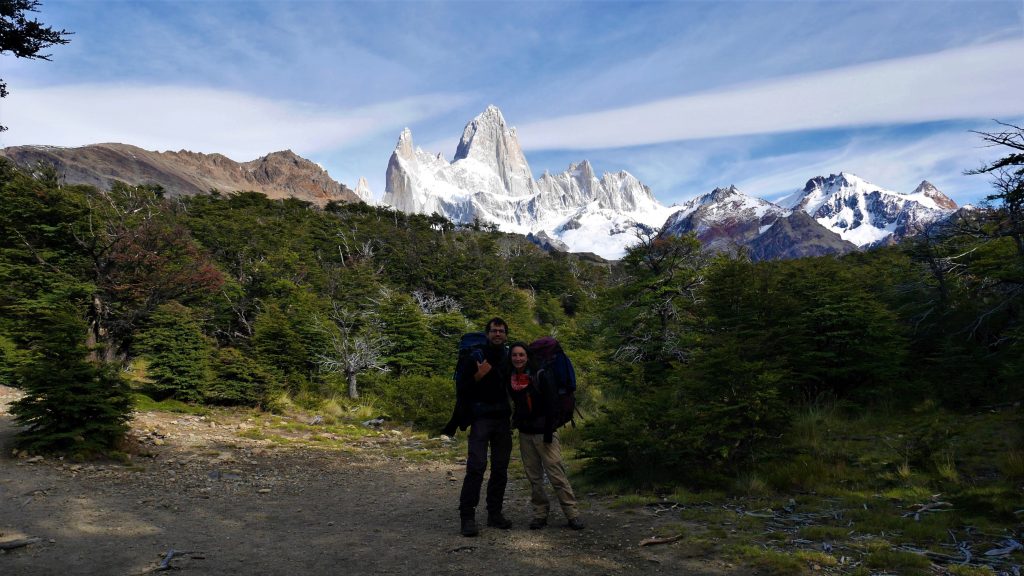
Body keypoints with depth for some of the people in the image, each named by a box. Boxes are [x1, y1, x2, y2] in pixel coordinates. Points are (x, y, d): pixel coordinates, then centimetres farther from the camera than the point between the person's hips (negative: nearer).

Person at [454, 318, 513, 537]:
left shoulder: (509, 358, 11)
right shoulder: (475, 356, -2)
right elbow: (461, 387, -4)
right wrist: (478, 376, -17)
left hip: (503, 420, 5)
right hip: (481, 418, -5)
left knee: (501, 469, 7)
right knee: (476, 467, -13)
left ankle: (495, 514, 16)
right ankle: (467, 517, -9)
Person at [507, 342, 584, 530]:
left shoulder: (540, 375, -9)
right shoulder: (510, 379, 4)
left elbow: (550, 406, -12)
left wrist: (548, 434, -16)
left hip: (543, 432, -5)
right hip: (525, 434, 5)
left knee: (557, 474, -8)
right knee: (534, 477, 6)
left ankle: (572, 514, -3)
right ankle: (540, 514, 13)